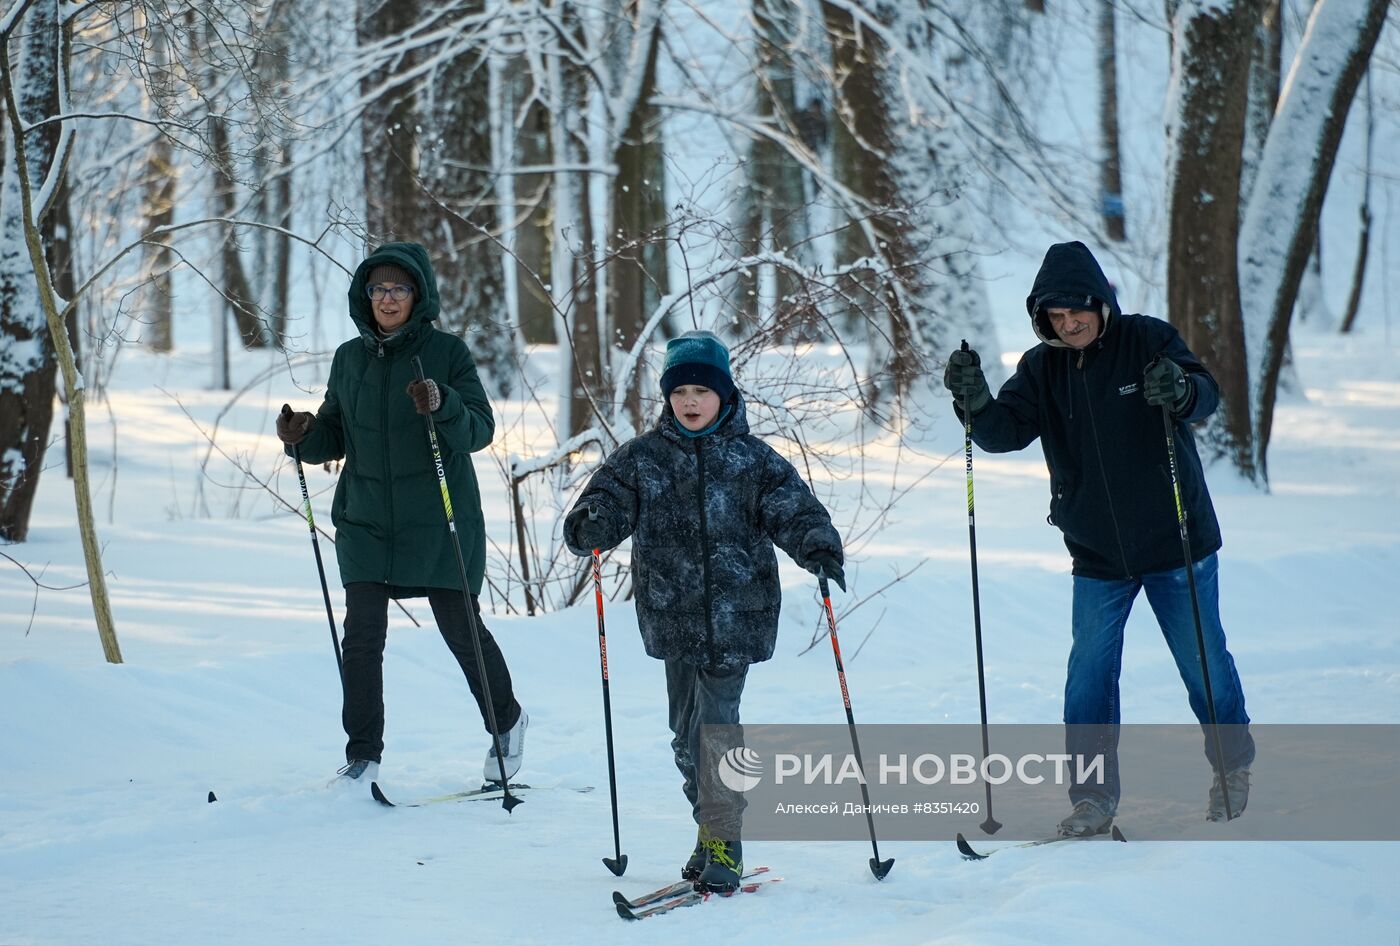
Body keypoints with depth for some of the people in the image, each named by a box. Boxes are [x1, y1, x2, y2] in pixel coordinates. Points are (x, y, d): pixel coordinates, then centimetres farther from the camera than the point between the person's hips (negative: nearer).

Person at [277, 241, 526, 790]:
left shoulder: (447, 353, -4)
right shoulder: (349, 358, 8)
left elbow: (481, 430, -12)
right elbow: (335, 437, 14)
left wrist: (442, 407, -30)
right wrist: (304, 438, -7)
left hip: (440, 524, -3)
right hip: (366, 523, 3)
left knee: (461, 629, 5)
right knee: (362, 635, -6)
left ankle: (507, 721, 29)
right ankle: (363, 755, 4)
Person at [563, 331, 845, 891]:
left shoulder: (752, 460, 2)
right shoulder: (642, 458, 6)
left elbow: (792, 509, -2)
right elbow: (610, 499, 1)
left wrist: (819, 549, -20)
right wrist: (588, 527, -22)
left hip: (735, 617, -3)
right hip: (673, 614, 3)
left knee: (717, 723, -10)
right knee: (686, 730, 8)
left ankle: (723, 847, -2)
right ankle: (713, 832, 23)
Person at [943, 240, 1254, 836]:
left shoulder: (1147, 342, -10)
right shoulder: (1042, 369, -1)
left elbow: (1206, 395, -21)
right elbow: (1006, 432, -8)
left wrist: (1181, 390, -44)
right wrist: (976, 402, -29)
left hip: (1175, 542, -2)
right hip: (1097, 554, 2)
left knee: (1204, 661, 9)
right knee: (1089, 674, -1)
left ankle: (1234, 766, 30)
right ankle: (1093, 797, 9)